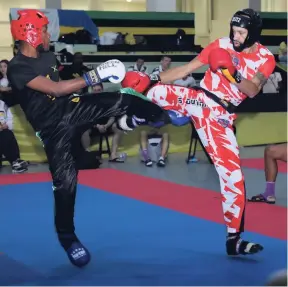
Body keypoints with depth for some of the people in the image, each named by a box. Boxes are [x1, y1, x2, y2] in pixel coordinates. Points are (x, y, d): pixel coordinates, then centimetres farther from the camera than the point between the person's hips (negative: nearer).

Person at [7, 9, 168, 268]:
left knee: (123, 99, -12)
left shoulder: (48, 56, 5)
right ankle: (67, 237, 14)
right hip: (52, 127, -6)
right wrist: (94, 77, -30)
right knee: (65, 181, -5)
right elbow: (54, 89, -29)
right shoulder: (18, 68, -21)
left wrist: (98, 116, 22)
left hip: (71, 109, 6)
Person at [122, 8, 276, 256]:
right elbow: (185, 69, 4)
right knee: (156, 91, -32)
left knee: (233, 175, -4)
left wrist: (234, 73, -33)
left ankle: (234, 238, 4)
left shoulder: (265, 59, 1)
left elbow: (252, 91, -16)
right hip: (197, 99, 0)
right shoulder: (221, 45, 1)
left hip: (220, 117, 0)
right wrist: (153, 78, -6)